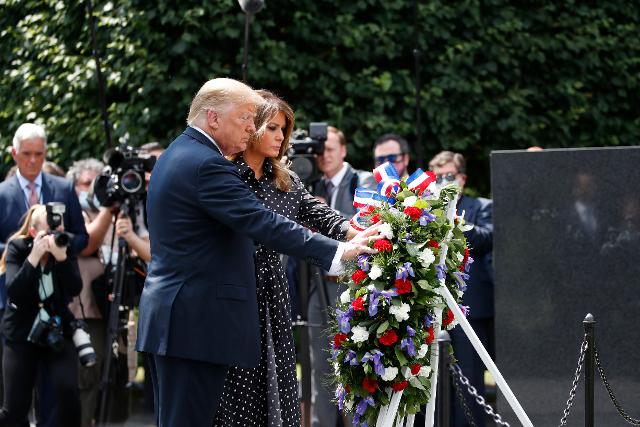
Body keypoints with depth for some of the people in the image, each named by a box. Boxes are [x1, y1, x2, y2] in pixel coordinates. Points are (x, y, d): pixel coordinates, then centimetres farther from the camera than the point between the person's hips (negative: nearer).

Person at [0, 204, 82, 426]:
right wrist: (34, 256, -31)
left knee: (68, 393, -19)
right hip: (21, 335, -1)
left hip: (57, 333, 1)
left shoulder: (65, 247, -3)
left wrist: (61, 257, -29)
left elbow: (75, 289, -15)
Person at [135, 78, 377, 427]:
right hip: (196, 322, -11)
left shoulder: (175, 156, 16)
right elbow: (264, 224, -23)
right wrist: (337, 251, -24)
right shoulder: (206, 165, -16)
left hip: (170, 317, 11)